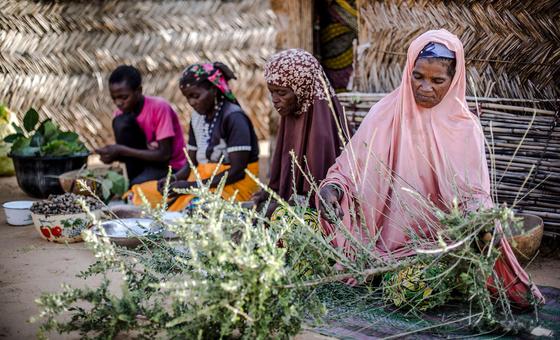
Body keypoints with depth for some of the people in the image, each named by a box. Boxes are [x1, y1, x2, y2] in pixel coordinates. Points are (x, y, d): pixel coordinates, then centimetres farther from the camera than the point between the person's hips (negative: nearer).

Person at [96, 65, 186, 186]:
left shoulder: (159, 107, -21)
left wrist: (122, 151, -27)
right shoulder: (121, 112, -4)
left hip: (171, 166, -6)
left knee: (136, 186, -36)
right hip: (146, 162, 6)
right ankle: (133, 180, -12)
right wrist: (114, 154, -22)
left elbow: (165, 154, -23)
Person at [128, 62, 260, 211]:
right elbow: (192, 163, 14)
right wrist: (174, 178, -9)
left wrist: (192, 185, -20)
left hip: (234, 183, -8)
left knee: (190, 205, -37)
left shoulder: (234, 118, -12)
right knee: (138, 195, -7)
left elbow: (237, 171, -17)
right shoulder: (197, 117, 11)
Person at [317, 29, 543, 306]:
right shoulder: (386, 113, 4)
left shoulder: (464, 127, 1)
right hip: (386, 240, 1)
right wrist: (332, 188, -15)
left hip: (441, 248, 0)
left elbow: (473, 193, -5)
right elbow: (349, 167, 7)